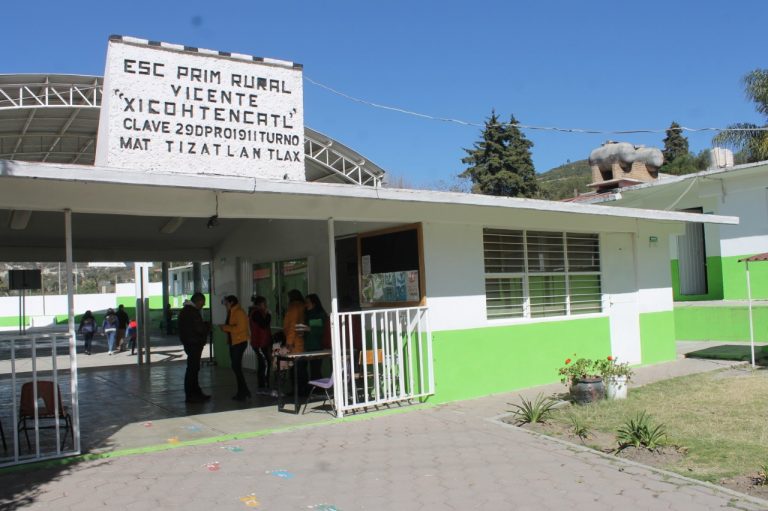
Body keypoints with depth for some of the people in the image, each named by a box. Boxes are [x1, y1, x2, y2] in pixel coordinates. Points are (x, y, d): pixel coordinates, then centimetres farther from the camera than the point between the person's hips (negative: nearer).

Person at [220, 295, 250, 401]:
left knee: (236, 367, -9)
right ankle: (244, 391, 19)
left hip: (239, 342, -10)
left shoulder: (239, 313, -14)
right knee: (236, 367, 11)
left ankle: (242, 393, -2)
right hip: (233, 342, 10)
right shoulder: (231, 313, 16)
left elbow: (240, 328, -23)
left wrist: (226, 327, -15)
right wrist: (225, 328, 1)